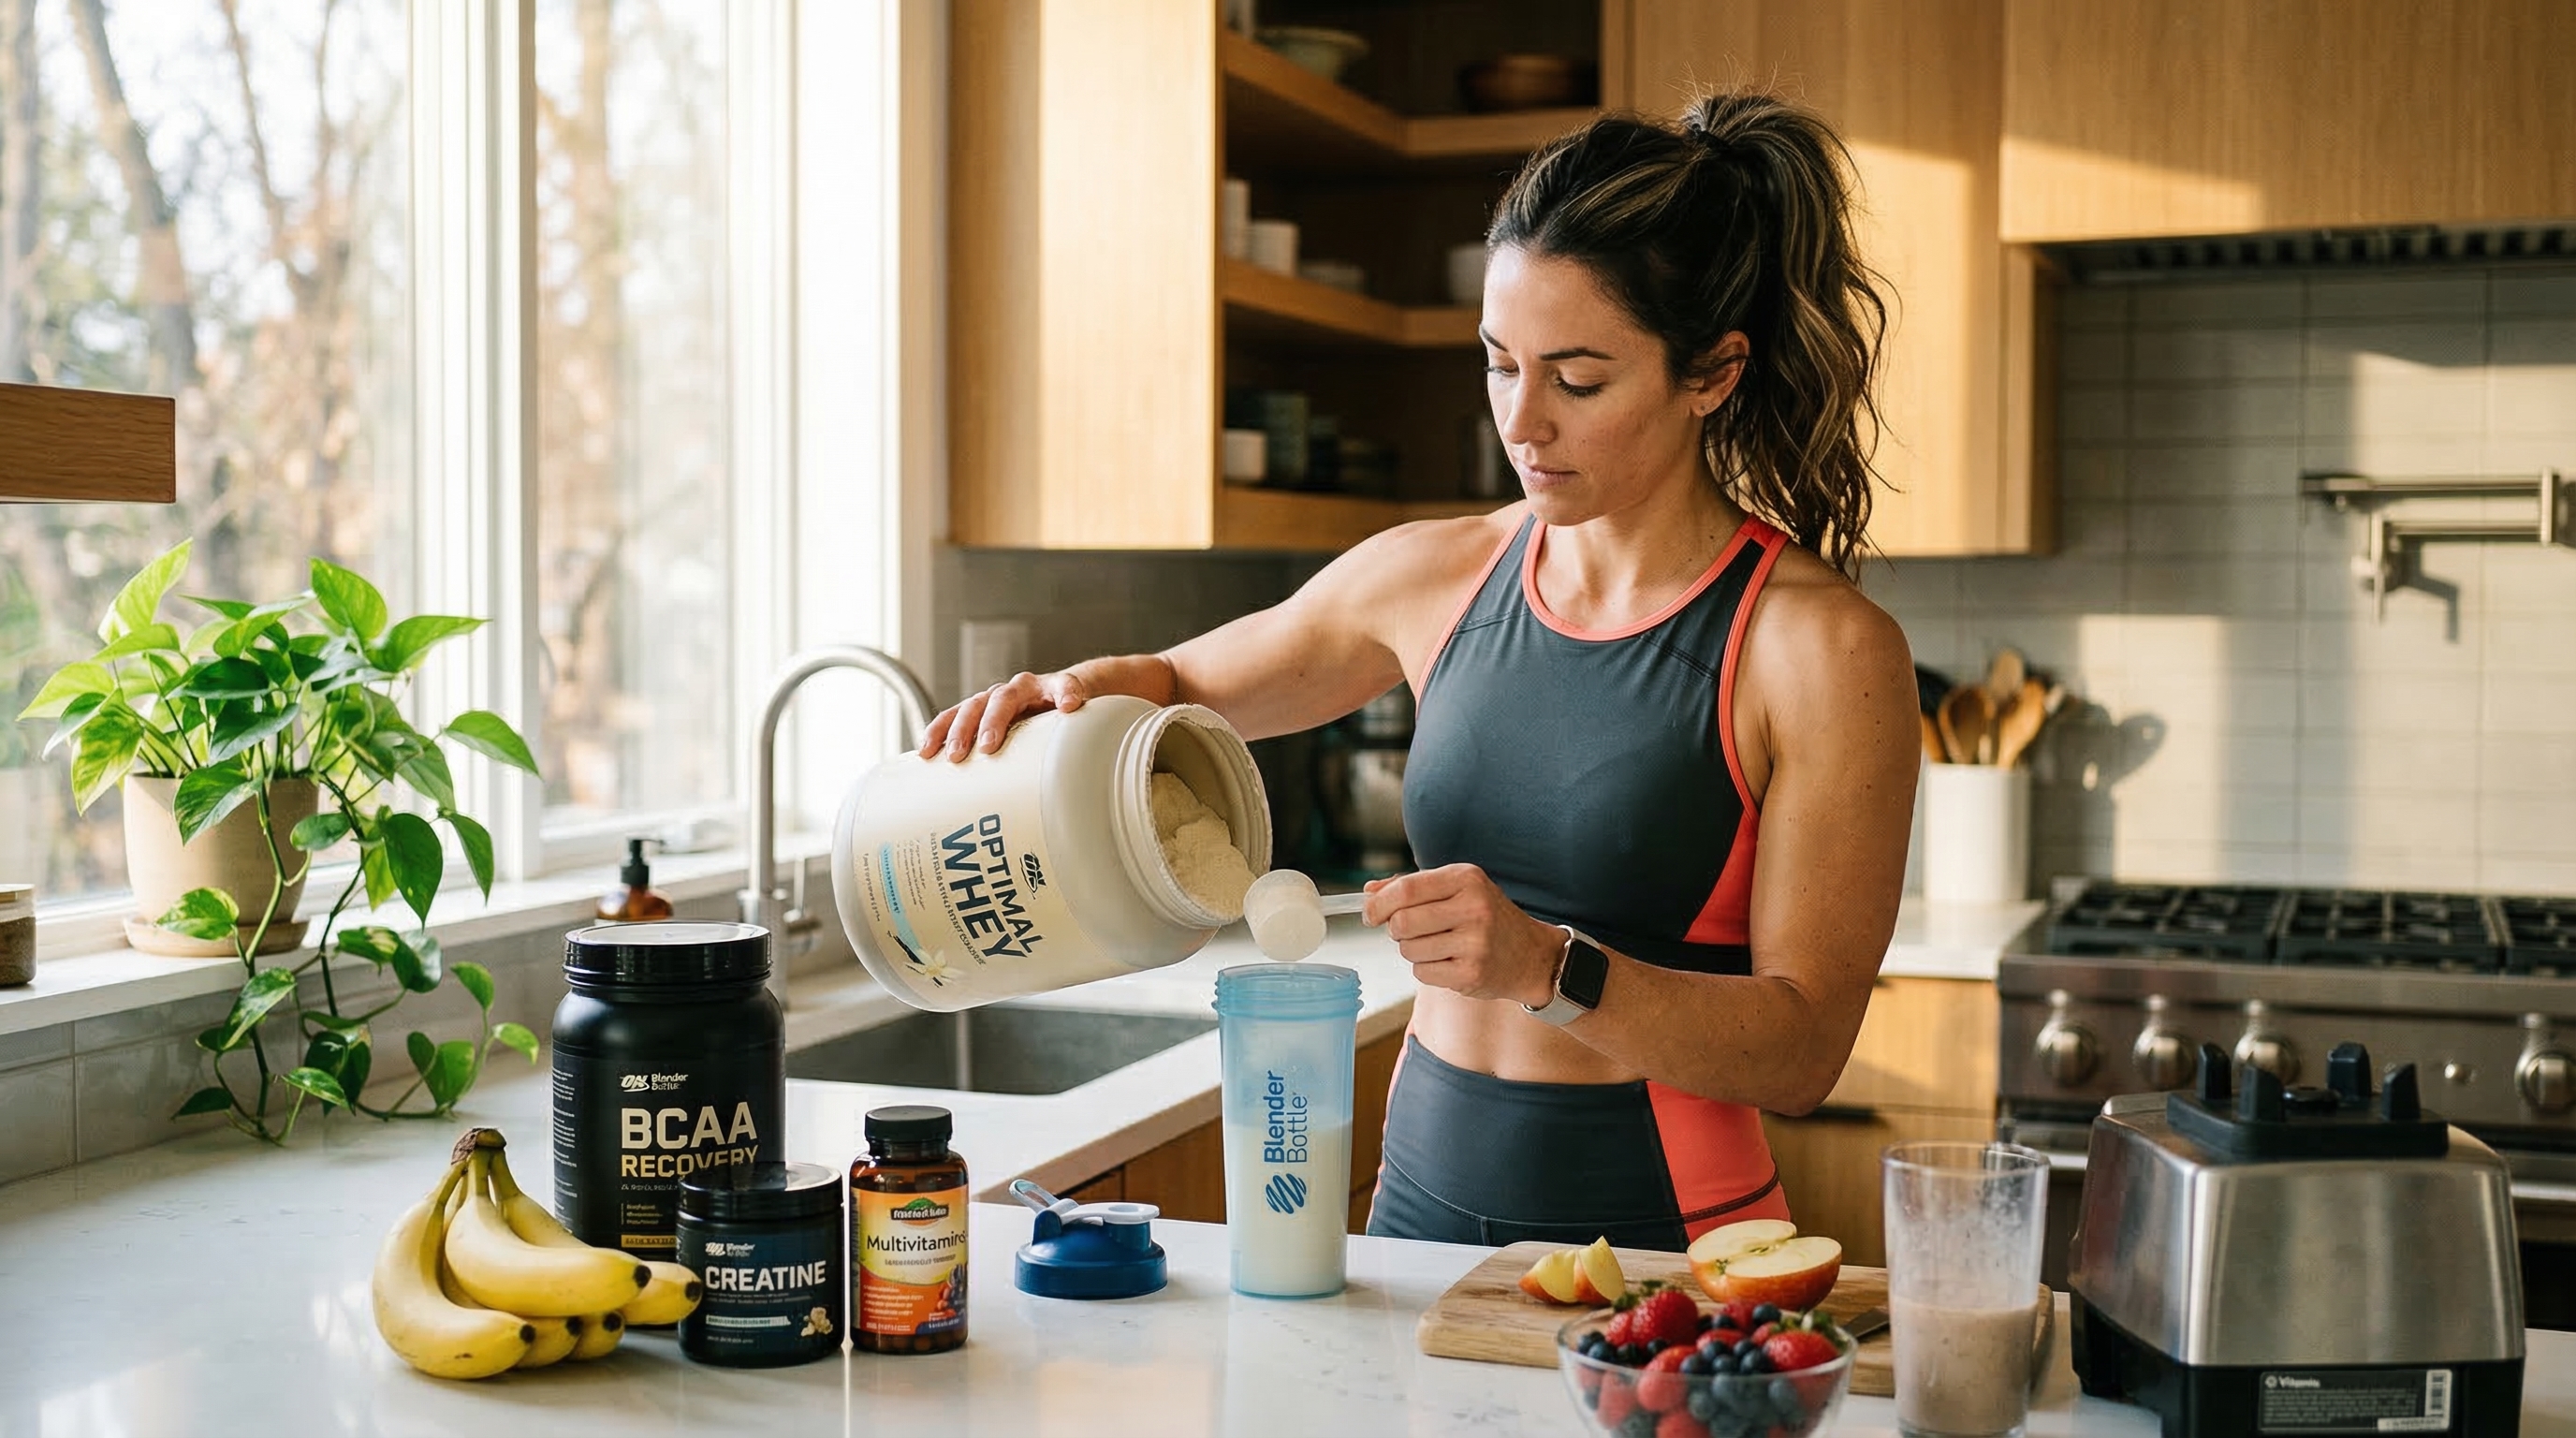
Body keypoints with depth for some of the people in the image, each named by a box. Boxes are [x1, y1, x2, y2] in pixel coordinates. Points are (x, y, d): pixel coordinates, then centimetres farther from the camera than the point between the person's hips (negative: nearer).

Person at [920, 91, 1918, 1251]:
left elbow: (1801, 1049, -10)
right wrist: (1082, 690, 0)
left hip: (1660, 1232, -4)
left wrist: (1551, 968, -24)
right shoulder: (1437, 578, 6)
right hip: (1423, 1195, 4)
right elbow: (1183, 685, 22)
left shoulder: (1822, 647, -9)